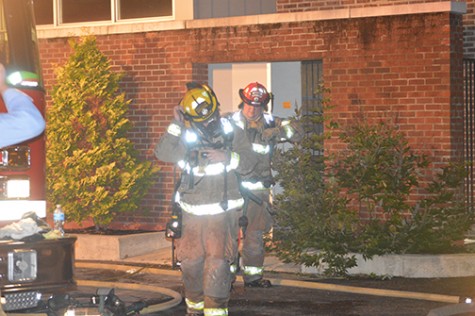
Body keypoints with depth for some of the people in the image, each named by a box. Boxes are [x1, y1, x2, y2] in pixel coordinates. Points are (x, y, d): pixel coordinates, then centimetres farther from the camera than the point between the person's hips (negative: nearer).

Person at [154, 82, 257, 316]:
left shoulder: (232, 133, 0)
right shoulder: (185, 138, -2)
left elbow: (248, 163, -3)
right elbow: (163, 154, -17)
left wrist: (227, 157, -19)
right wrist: (176, 126, -22)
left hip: (222, 209, -2)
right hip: (192, 212, 2)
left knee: (217, 259, -13)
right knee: (191, 260, 9)